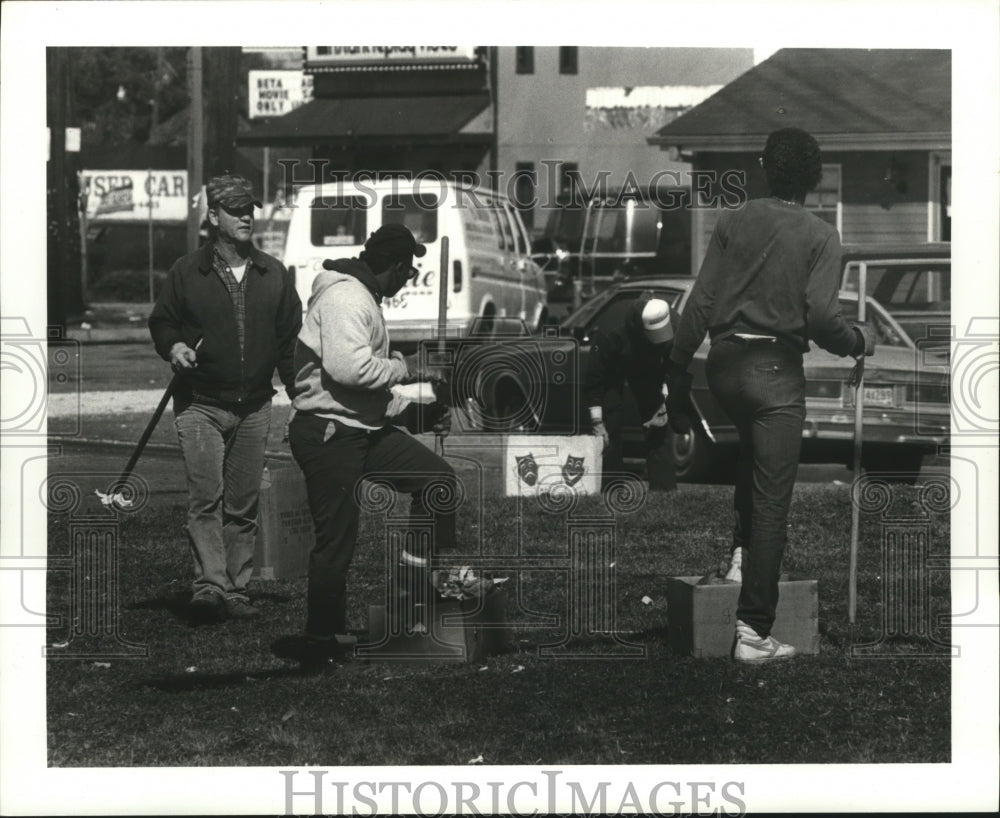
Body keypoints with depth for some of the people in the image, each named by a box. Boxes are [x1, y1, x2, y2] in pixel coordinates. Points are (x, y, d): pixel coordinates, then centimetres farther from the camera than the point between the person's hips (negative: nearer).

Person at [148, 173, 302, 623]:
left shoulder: (273, 275, 8)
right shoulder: (187, 272, 1)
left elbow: (291, 339, 12)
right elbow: (161, 321, 10)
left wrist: (302, 398, 7)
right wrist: (174, 347, -12)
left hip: (254, 407, 3)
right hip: (200, 404, -3)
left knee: (243, 504, 6)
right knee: (206, 497, -13)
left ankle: (237, 590, 12)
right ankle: (210, 584, -19)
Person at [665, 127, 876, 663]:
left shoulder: (734, 222, 6)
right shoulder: (820, 236, -3)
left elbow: (700, 302, 2)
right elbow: (821, 316, -13)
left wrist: (678, 372, 7)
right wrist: (857, 342, 7)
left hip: (723, 363, 4)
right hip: (776, 370, -4)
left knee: (753, 451, 36)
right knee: (771, 501, -1)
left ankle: (742, 552, 25)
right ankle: (754, 633, -2)